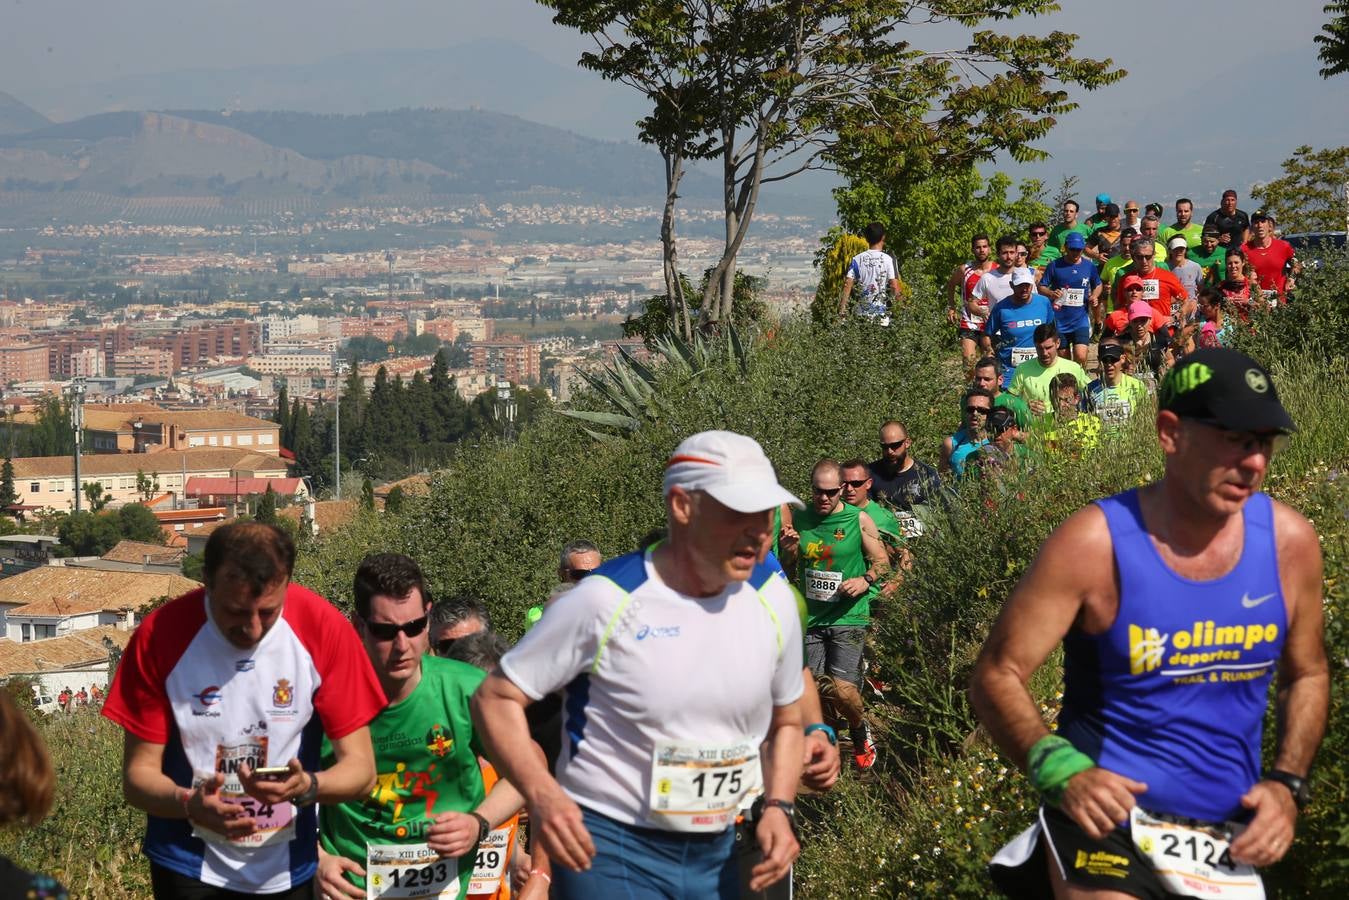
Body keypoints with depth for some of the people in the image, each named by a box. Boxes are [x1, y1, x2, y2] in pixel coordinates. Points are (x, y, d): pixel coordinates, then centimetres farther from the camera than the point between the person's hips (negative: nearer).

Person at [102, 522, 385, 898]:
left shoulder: (325, 628, -16)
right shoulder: (161, 635, -15)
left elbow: (361, 768, -12)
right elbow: (139, 775, -10)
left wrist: (307, 787, -33)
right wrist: (189, 804, -31)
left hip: (290, 869, 1)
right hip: (189, 868, -1)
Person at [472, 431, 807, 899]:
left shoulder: (772, 598, -2)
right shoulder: (607, 600, -16)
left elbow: (786, 721, 14)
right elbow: (496, 698, -10)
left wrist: (778, 807, -3)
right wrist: (541, 794, -25)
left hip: (717, 856, 5)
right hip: (609, 848, -5)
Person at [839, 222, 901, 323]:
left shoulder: (857, 259, 0)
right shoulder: (889, 259, -8)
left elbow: (848, 284, -3)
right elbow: (895, 287, -13)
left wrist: (842, 309, -1)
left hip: (863, 312, 3)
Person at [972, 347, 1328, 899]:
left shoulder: (1290, 542, -2)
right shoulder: (1095, 543, -13)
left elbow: (1308, 675, 13)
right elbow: (997, 675, -10)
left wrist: (1286, 785, 0)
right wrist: (1061, 770, -24)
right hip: (1107, 814, -4)